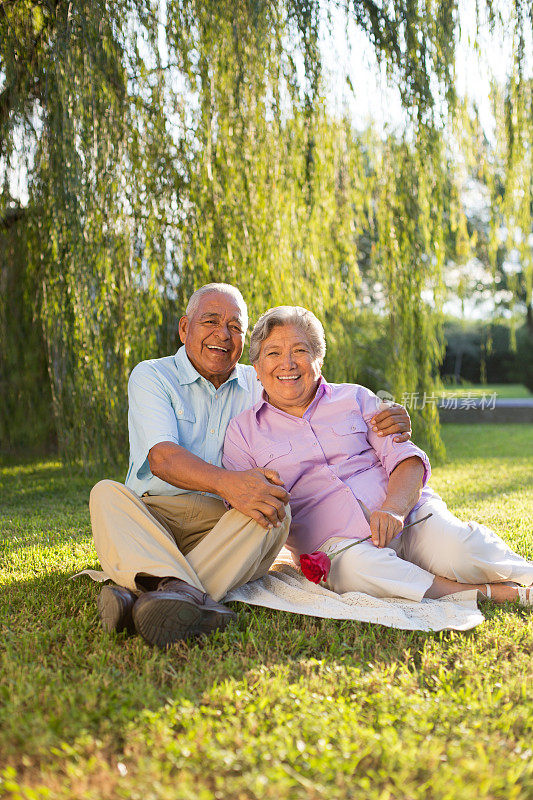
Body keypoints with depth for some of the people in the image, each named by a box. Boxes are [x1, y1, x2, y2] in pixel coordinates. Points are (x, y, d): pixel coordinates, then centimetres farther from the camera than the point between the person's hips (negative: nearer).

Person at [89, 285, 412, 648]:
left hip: (226, 531, 2)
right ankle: (185, 594, -55)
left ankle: (153, 596, -47)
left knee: (274, 510, -28)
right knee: (106, 494, -30)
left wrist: (389, 420, -4)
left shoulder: (258, 386, 15)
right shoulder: (151, 376, 3)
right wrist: (226, 483, -35)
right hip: (151, 519, -2)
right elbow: (162, 457, -15)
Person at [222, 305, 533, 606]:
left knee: (453, 546, -31)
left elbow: (406, 458, 4)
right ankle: (489, 593, -28)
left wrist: (393, 508, -16)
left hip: (408, 515, 2)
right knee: (356, 565, -37)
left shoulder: (355, 398, 16)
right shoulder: (243, 431, 13)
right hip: (335, 540, -1)